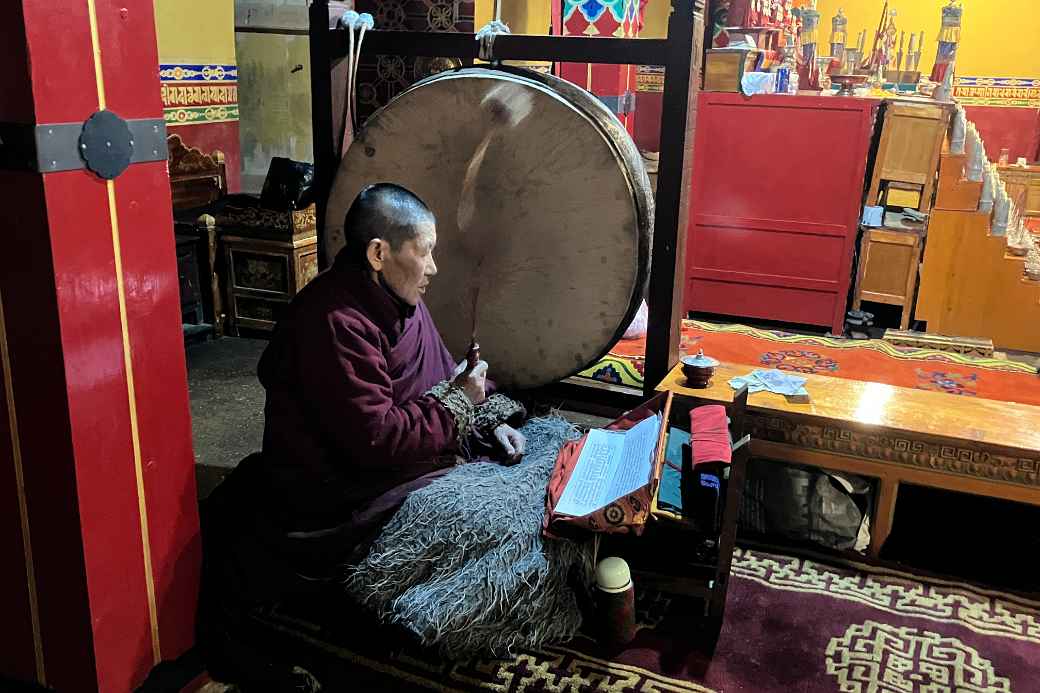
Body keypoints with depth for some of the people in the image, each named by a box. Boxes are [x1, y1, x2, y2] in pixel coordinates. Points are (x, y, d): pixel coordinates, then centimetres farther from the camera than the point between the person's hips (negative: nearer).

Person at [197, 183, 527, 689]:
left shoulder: (399, 300, 5)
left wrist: (491, 420, 0)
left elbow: (445, 378, 16)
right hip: (336, 492, -9)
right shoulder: (336, 322, -25)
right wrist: (459, 404, -17)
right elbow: (377, 440, -28)